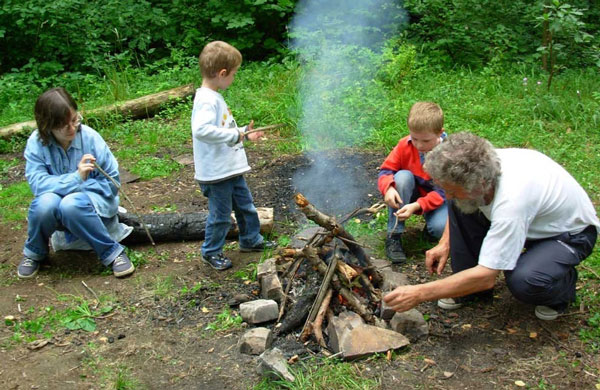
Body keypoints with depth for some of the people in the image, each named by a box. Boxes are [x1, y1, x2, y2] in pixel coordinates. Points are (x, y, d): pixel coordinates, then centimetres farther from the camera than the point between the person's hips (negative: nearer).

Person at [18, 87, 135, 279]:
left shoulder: (89, 137, -16)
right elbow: (37, 182, -21)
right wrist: (76, 179, -33)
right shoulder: (36, 143, -11)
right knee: (45, 202, -31)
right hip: (56, 213, 2)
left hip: (94, 206, -2)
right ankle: (34, 253, 0)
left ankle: (112, 253, -17)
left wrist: (82, 186, -21)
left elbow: (112, 180, -10)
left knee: (72, 204, -35)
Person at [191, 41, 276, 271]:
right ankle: (211, 252, 25)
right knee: (220, 215, 6)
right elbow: (201, 130, -38)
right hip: (216, 173, -10)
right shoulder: (206, 100, -22)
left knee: (245, 206, 22)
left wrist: (244, 133, 15)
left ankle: (251, 240, 41)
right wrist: (234, 135, -31)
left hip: (231, 168, 10)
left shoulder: (215, 97, 10)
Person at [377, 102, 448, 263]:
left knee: (440, 227, -34)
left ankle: (430, 222, 8)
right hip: (411, 195, 3)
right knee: (402, 176, -32)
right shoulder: (405, 145, -15)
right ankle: (393, 236, -25)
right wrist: (388, 188, -37)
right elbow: (386, 170, -13)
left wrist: (417, 206, -37)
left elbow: (443, 192, -23)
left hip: (437, 200, -2)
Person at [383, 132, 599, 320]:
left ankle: (563, 286, 0)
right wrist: (445, 243, -3)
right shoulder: (482, 165, -20)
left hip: (572, 232, -7)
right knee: (459, 206, -14)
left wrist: (420, 293, -35)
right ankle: (467, 284, 1)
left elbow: (486, 277, -38)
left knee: (523, 281, -36)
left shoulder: (512, 200, -41)